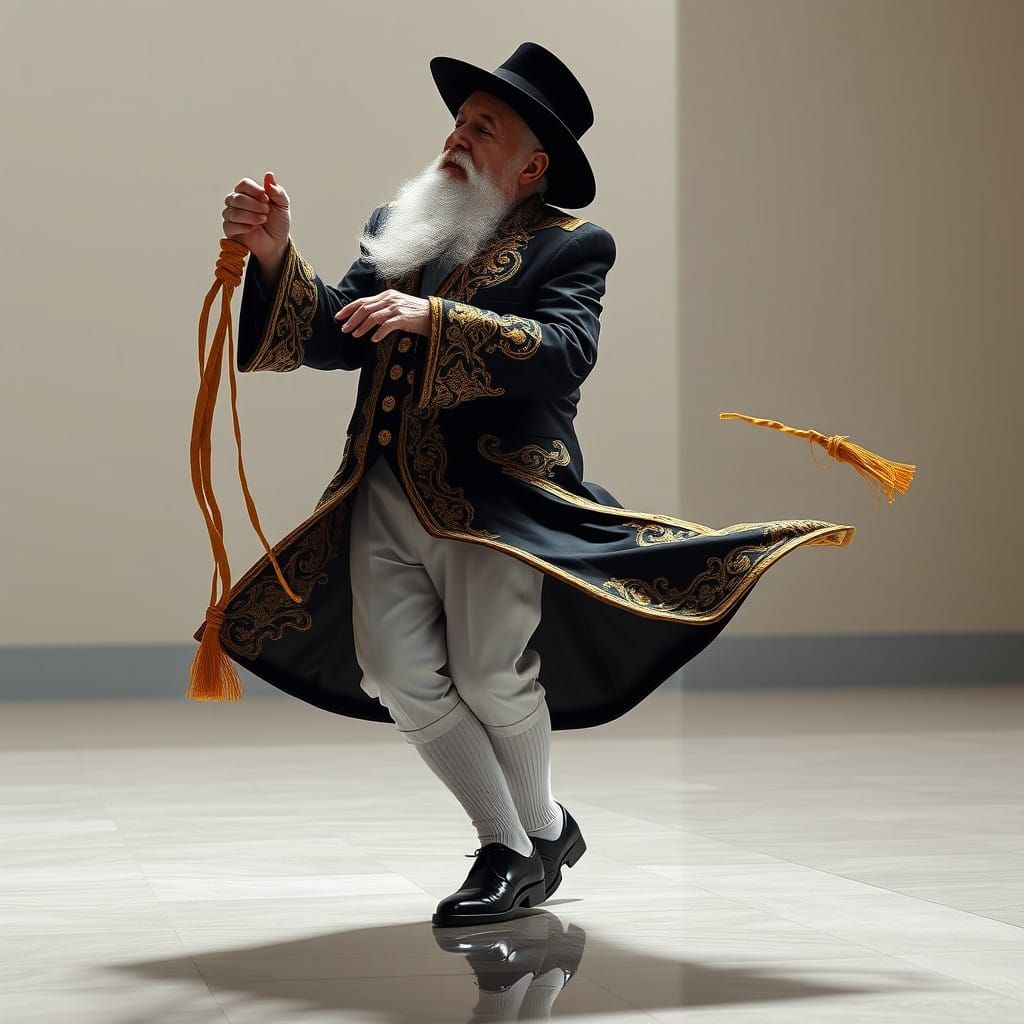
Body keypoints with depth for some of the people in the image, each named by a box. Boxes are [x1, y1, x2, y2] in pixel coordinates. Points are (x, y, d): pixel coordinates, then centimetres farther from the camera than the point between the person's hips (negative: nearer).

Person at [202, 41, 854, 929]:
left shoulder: (569, 246, 1)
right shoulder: (395, 229, 16)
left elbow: (565, 353, -17)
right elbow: (333, 340, 9)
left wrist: (433, 316, -25)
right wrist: (277, 255, -7)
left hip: (493, 495, -5)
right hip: (384, 494, 5)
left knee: (490, 674, -8)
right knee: (395, 673, 0)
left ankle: (540, 835, 21)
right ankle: (507, 845, 15)